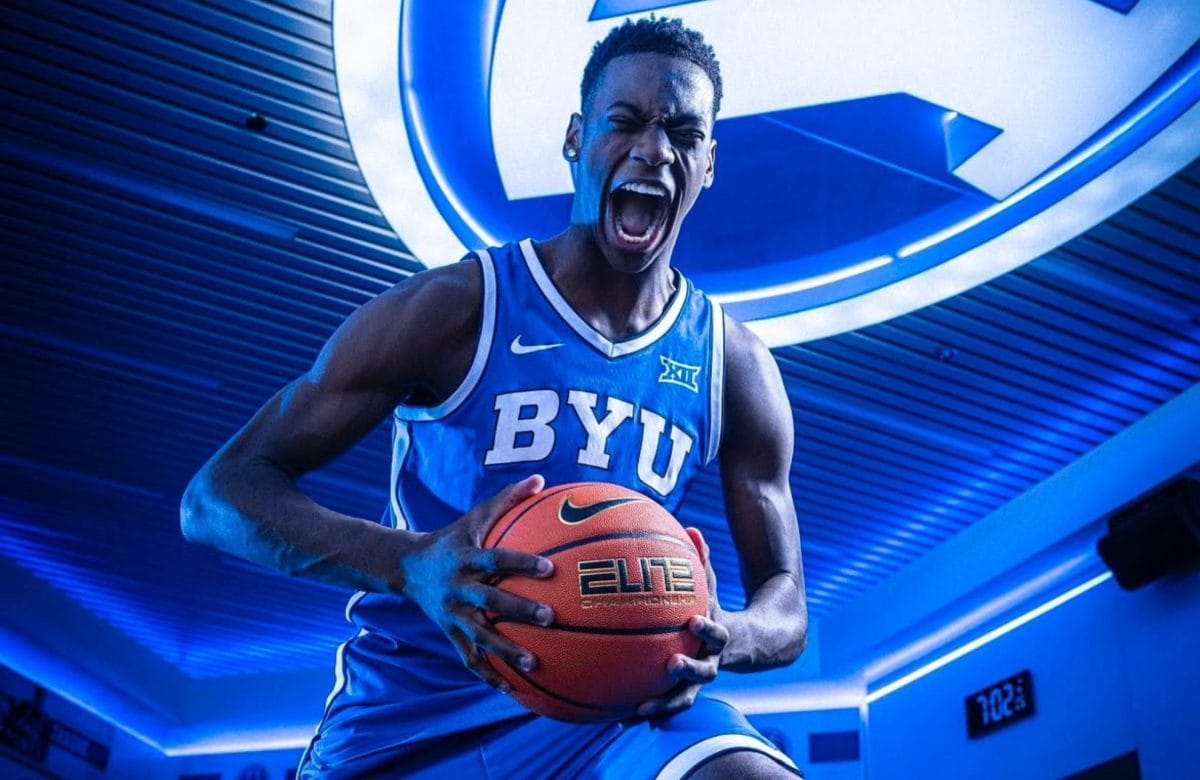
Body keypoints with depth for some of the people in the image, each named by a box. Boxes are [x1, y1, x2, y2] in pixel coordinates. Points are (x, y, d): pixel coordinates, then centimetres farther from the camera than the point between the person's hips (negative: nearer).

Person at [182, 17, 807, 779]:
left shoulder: (737, 368, 0)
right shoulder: (456, 309, -11)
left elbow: (784, 607, 6)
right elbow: (217, 496, -13)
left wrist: (718, 638, -20)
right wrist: (410, 565, -32)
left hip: (609, 708, 3)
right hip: (414, 715, -2)